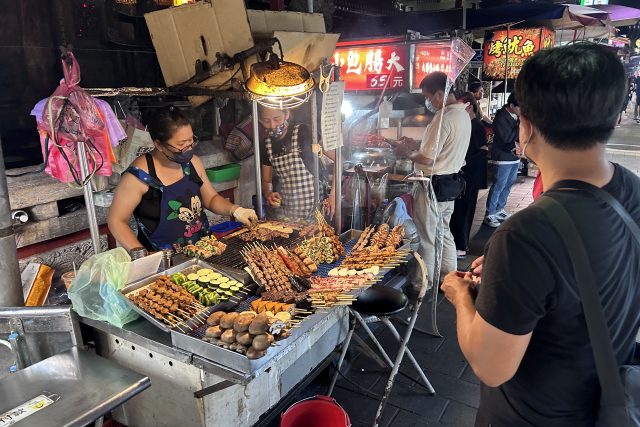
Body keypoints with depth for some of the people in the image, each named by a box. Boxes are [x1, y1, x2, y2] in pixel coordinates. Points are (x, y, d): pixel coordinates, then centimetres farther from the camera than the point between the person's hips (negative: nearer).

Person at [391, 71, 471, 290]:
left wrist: (406, 153, -6)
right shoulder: (463, 114, 8)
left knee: (425, 238, 4)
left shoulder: (443, 118, -22)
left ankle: (422, 284, 17)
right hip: (451, 182, 10)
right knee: (443, 233, 21)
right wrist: (416, 144, 11)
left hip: (433, 186, -10)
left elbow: (427, 159, -23)